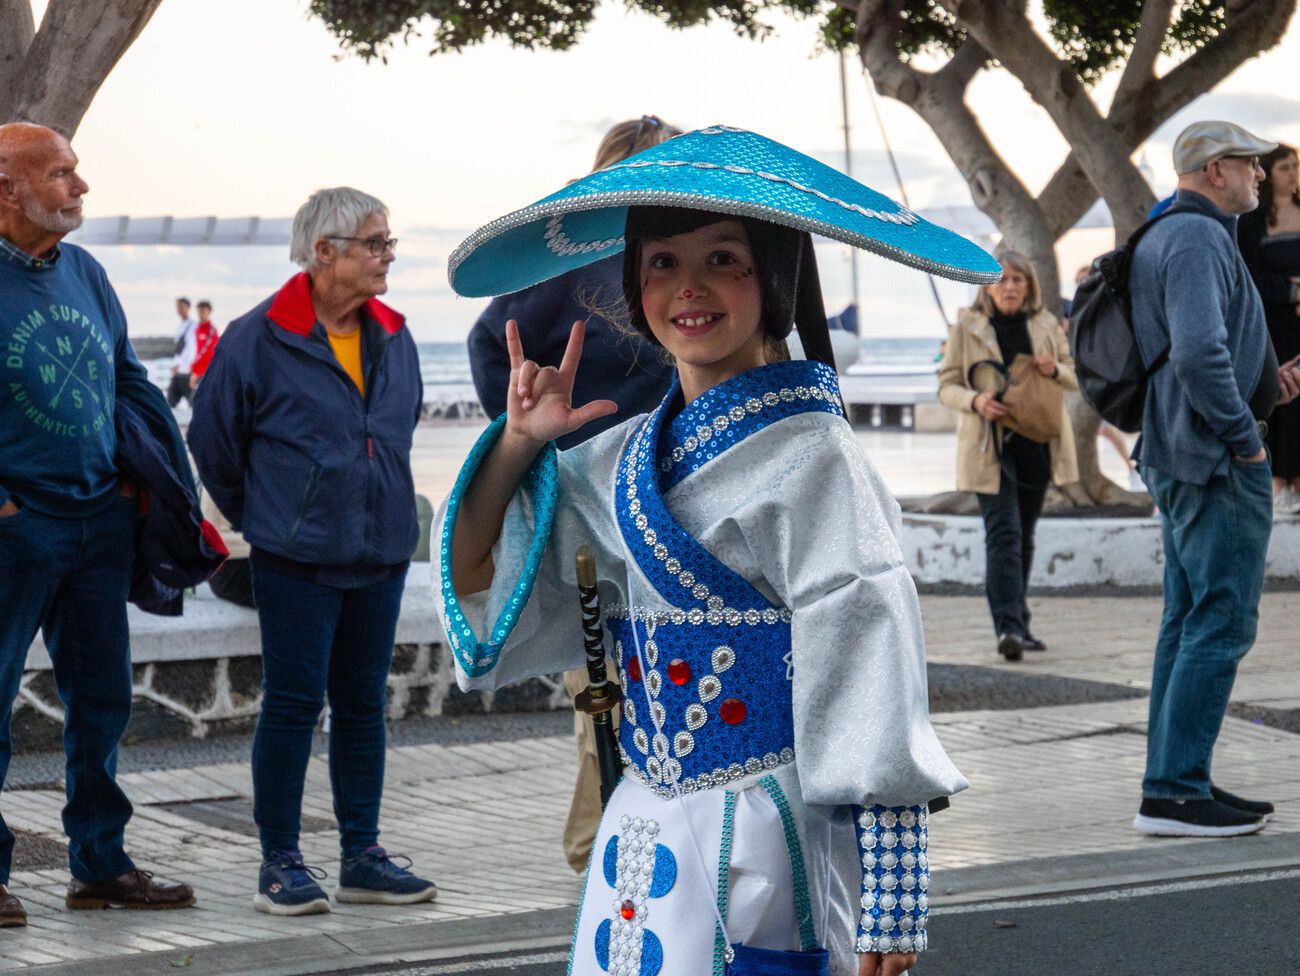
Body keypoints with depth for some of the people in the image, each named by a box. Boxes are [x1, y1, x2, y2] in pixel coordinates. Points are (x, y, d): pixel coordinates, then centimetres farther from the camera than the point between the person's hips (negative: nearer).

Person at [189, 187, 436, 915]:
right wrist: (266, 519, 9)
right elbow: (214, 442, 0)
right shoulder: (259, 338, -9)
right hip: (297, 561, -5)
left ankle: (363, 856, 18)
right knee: (294, 704, -2)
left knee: (364, 705, 11)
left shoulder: (394, 339, 8)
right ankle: (281, 863, 7)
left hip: (382, 555, 6)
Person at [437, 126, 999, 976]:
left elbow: (868, 667, -15)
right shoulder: (629, 454, 9)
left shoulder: (809, 458, -11)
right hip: (642, 836, 6)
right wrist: (519, 442, 0)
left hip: (761, 847, -6)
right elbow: (477, 577, 17)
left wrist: (886, 907, -19)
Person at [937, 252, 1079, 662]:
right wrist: (975, 401, -21)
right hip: (991, 446, -4)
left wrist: (1055, 370, -9)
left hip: (1036, 442, 4)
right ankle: (1009, 627, -23)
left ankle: (1017, 623, 23)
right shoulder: (967, 326, 0)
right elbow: (947, 385, 0)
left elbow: (1073, 378, 15)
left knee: (1023, 536, 12)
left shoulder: (1047, 325, 9)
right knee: (1003, 533, -16)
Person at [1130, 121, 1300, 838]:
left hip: (1175, 457, 11)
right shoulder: (1198, 239, -15)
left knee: (1189, 621, 12)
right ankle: (1175, 792, -11)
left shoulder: (1165, 236, 19)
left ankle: (1173, 782, 16)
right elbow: (1198, 353, -28)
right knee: (1222, 622, -9)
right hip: (1217, 462, -11)